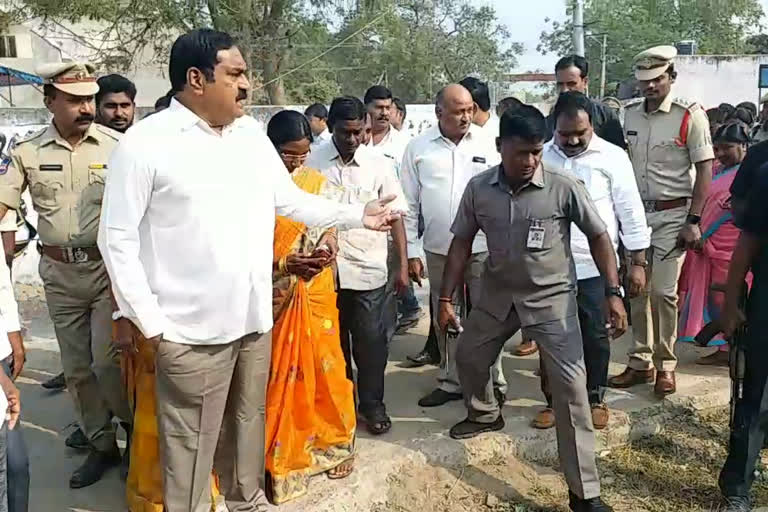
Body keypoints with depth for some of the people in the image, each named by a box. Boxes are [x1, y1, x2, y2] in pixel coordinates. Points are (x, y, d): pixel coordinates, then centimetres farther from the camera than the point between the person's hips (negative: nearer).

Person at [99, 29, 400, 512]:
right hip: (191, 330, -5)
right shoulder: (145, 142, -11)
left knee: (249, 426, 21)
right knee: (192, 446, 7)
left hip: (255, 319, 6)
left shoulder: (252, 133, 6)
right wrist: (149, 323, -12)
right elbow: (117, 238, -10)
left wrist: (358, 214, 8)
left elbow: (293, 201, 14)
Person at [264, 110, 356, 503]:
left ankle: (333, 444, 30)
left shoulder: (318, 182, 3)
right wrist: (286, 265, -24)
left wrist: (325, 254, -16)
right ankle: (283, 457, 23)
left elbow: (331, 233, 6)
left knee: (326, 369, 9)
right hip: (275, 296, -3)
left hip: (317, 293, 3)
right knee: (282, 376, 6)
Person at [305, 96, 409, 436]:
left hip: (369, 269, 0)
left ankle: (372, 404, 23)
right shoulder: (313, 163, -2)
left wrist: (402, 265, -1)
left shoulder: (380, 165, 0)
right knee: (334, 340, 14)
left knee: (371, 341, 5)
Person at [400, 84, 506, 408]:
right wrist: (412, 252, 0)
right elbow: (409, 205, 2)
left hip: (483, 248, -1)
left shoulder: (487, 143, -3)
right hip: (439, 251, 2)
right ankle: (450, 382, 29)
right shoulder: (418, 148, -1)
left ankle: (493, 381, 24)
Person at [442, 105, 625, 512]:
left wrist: (613, 292, -13)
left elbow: (598, 236, -6)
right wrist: (446, 299, 1)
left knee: (571, 387, -9)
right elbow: (461, 242, 1)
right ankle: (485, 414, 53)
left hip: (551, 297, -4)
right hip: (498, 294, 4)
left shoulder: (564, 188, -16)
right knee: (468, 357, 20)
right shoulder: (478, 188, -8)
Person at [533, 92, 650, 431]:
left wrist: (637, 262, -3)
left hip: (595, 267, -2)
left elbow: (631, 211, -2)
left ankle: (595, 398, 27)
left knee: (595, 336, 9)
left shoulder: (612, 157, -5)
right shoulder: (541, 157, 2)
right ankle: (553, 399, 25)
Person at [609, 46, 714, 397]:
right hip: (635, 213, 5)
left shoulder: (689, 115, -7)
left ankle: (665, 365, 13)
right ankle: (640, 362, 20)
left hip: (671, 216, -4)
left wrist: (693, 221, -13)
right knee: (637, 291, 8)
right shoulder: (628, 115, 6)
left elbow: (705, 169, -8)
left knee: (663, 292, -3)